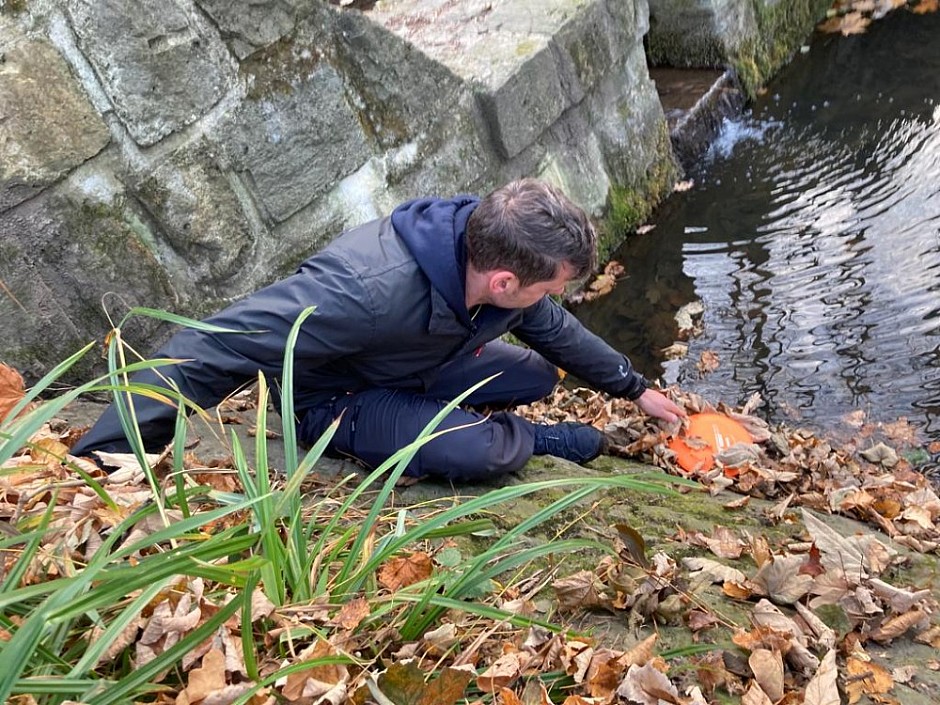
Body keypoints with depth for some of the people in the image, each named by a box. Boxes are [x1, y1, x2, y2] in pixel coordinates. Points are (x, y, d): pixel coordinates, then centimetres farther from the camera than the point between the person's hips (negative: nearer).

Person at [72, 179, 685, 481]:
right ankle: (540, 441, 7)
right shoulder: (365, 290, -43)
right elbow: (212, 350, -40)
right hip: (338, 401, -7)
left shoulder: (489, 249, -18)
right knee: (485, 451, -28)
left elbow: (558, 330, 2)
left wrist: (636, 389, 12)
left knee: (539, 376, -1)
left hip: (424, 363, 7)